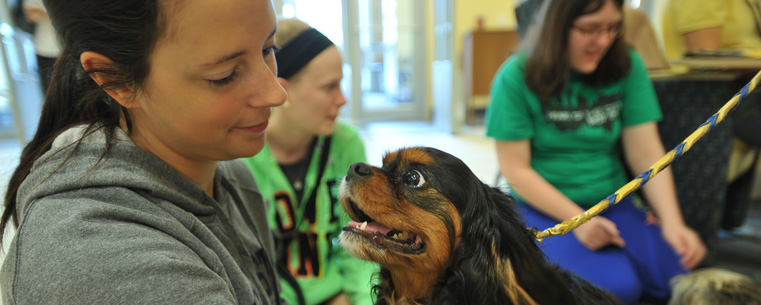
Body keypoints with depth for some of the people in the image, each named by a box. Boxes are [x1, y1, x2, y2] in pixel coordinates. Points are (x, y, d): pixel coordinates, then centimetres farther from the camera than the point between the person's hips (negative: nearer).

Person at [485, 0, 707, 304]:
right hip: (545, 208, -4)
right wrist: (577, 220, -19)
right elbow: (515, 169, -11)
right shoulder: (516, 77, -11)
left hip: (614, 203, 4)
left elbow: (646, 153, -3)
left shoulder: (628, 67, 0)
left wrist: (672, 222, -16)